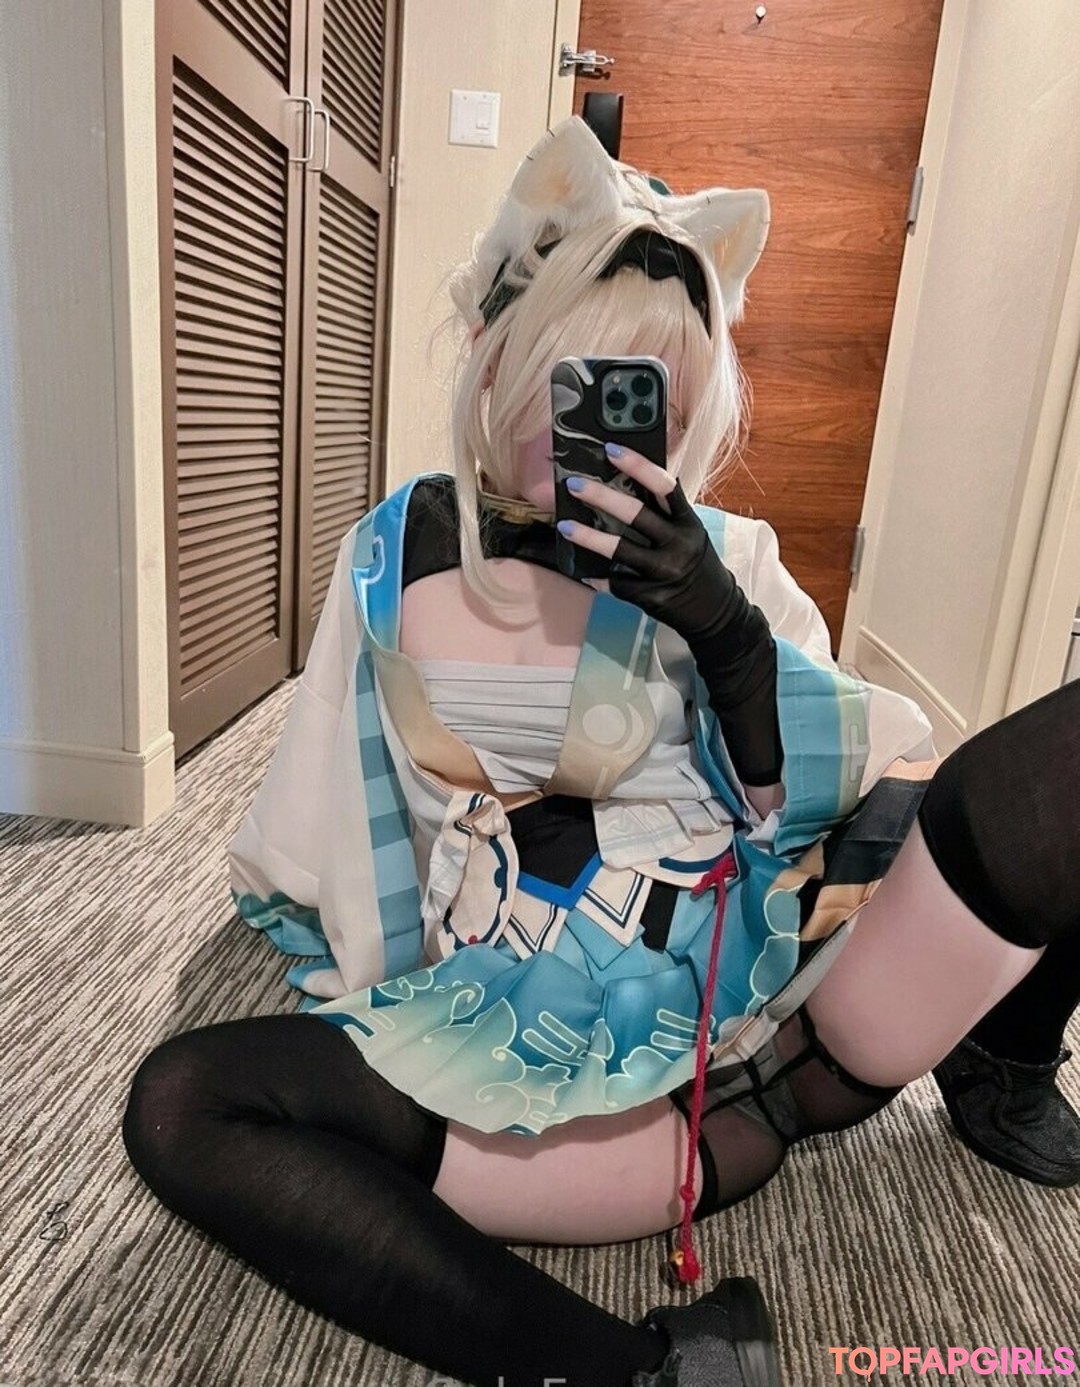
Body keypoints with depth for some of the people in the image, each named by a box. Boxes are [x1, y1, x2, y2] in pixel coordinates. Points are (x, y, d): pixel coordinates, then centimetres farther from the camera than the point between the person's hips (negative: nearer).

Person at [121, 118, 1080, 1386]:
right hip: (526, 1040, 1)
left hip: (770, 984, 0)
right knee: (180, 1105, -21)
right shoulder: (401, 551, 6)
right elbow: (326, 835, 13)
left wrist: (724, 628, -18)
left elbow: (873, 785, -2)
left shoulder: (720, 557, 4)